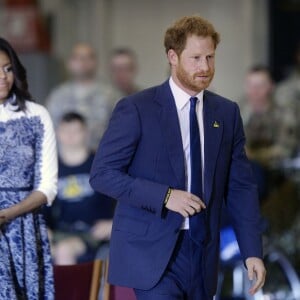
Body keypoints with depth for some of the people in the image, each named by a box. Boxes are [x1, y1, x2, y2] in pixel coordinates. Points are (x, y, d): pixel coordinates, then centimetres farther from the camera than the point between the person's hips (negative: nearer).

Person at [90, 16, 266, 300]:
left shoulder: (227, 113, 9)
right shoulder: (136, 109, -5)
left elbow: (239, 187, 10)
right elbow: (102, 174, -8)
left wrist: (252, 251, 1)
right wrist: (164, 196, -18)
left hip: (202, 253, 5)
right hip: (152, 251, -5)